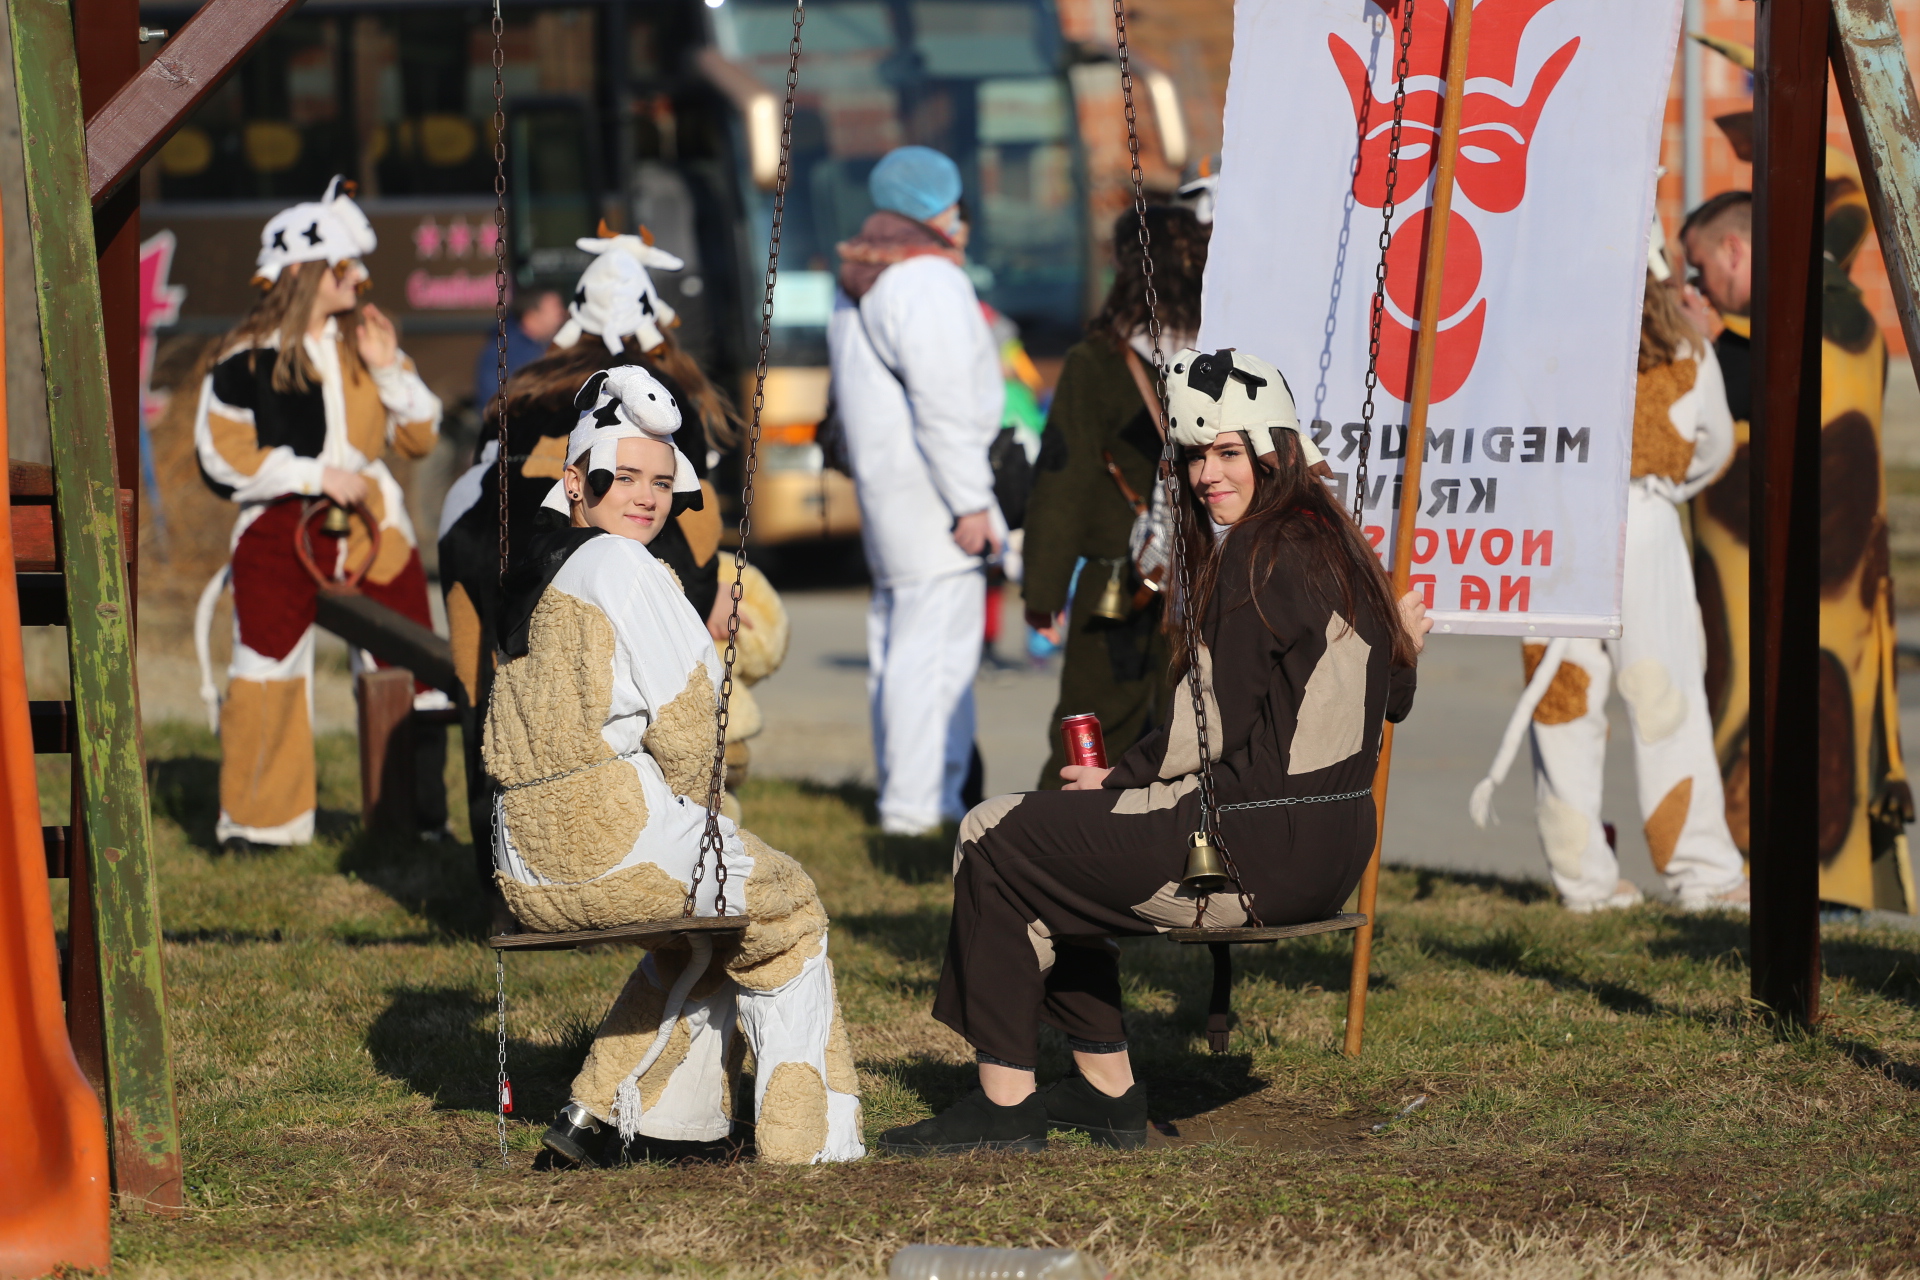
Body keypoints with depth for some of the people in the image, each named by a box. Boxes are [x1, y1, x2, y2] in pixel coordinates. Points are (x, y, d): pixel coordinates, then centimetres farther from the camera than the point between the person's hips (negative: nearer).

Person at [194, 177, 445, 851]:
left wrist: (389, 370, -5)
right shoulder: (246, 358, -6)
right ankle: (255, 818, 8)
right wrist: (315, 475, -14)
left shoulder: (363, 341, 9)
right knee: (268, 670, -5)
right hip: (280, 535, -4)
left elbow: (420, 437, 11)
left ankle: (418, 813, 11)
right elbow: (222, 457, -9)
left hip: (373, 529, 4)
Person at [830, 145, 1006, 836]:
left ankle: (903, 794, 21)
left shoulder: (859, 285, 17)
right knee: (938, 646, -11)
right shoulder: (926, 280, -15)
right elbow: (943, 399, -21)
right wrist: (971, 501, -20)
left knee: (898, 641, 15)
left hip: (883, 487, 11)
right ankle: (919, 804, -14)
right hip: (930, 491, -11)